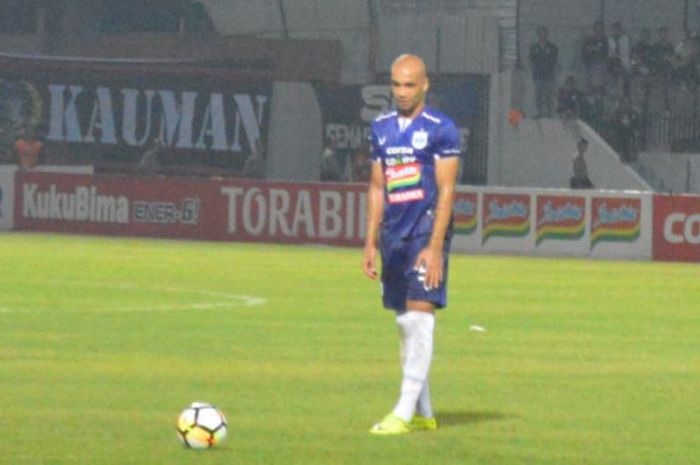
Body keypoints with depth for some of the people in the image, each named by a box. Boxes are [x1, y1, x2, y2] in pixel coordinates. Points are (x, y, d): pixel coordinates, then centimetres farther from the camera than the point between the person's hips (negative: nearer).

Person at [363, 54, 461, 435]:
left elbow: (446, 191, -10)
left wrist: (434, 247, -17)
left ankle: (404, 413, -15)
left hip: (427, 231, -7)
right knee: (405, 323, 9)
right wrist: (371, 243, 13)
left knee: (419, 317, -13)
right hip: (394, 234, 7)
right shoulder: (382, 128, 12)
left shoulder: (440, 129, -7)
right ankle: (423, 413, 16)